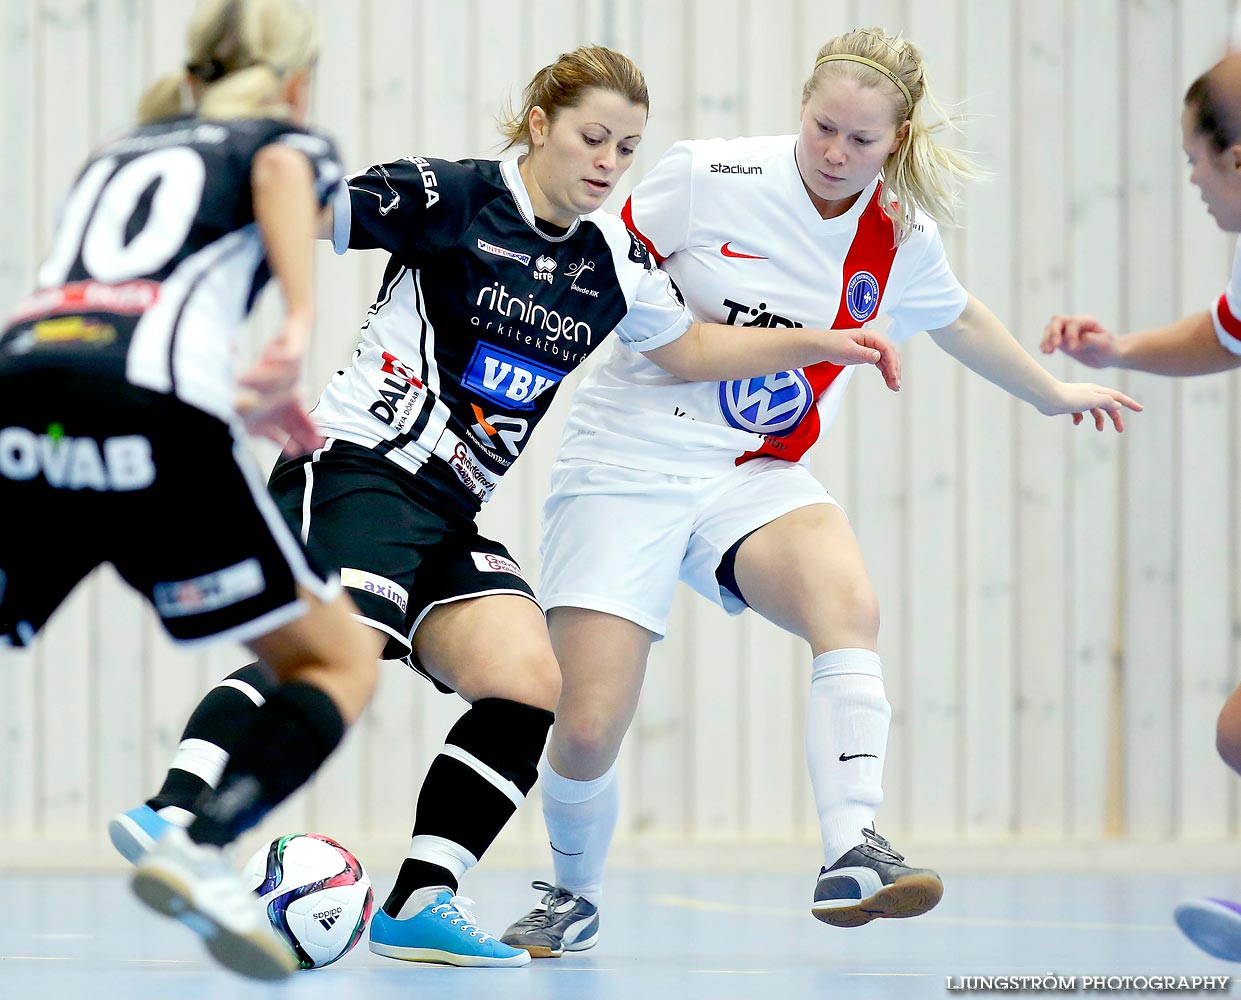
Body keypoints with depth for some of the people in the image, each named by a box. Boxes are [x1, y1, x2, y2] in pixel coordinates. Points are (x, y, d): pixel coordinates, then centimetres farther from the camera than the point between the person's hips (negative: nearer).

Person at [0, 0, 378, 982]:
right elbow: (280, 168, -6)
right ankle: (200, 850, -15)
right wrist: (302, 325, -19)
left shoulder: (118, 152, 35)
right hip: (151, 415, -4)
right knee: (339, 660, 10)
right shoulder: (293, 141, 20)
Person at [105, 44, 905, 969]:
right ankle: (176, 811, -42)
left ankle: (422, 901, -6)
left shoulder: (613, 260, 14)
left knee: (530, 688, -10)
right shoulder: (447, 197, -6)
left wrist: (821, 344, 23)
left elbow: (691, 348, 28)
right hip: (355, 472, -7)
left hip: (450, 515, 7)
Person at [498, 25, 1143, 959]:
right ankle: (573, 899, 18)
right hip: (626, 463, -3)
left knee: (849, 601, -31)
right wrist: (682, 331, -14)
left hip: (755, 479, 3)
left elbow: (958, 320, 25)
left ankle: (852, 857, -33)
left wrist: (1054, 392, 37)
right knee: (588, 730, -12)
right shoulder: (709, 177, -11)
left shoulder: (903, 238, 2)